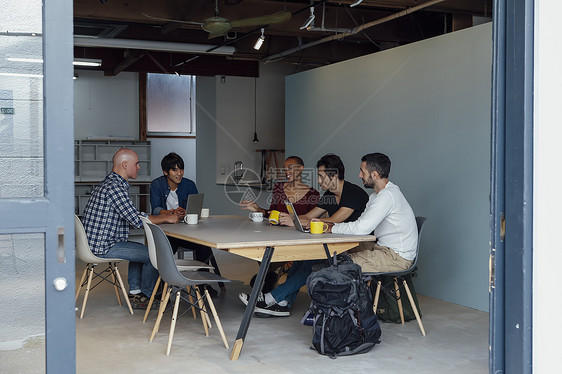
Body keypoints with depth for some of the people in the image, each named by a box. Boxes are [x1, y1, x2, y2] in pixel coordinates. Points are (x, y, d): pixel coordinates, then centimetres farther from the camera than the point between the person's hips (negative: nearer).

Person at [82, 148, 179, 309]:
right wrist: (166, 218, -9)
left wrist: (163, 216, 12)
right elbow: (137, 220, -23)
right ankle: (146, 296, 12)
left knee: (141, 249, 28)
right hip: (103, 247, -11)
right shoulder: (114, 187, -20)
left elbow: (130, 217, 18)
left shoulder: (109, 183, 14)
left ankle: (135, 293, 24)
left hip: (96, 242, 11)